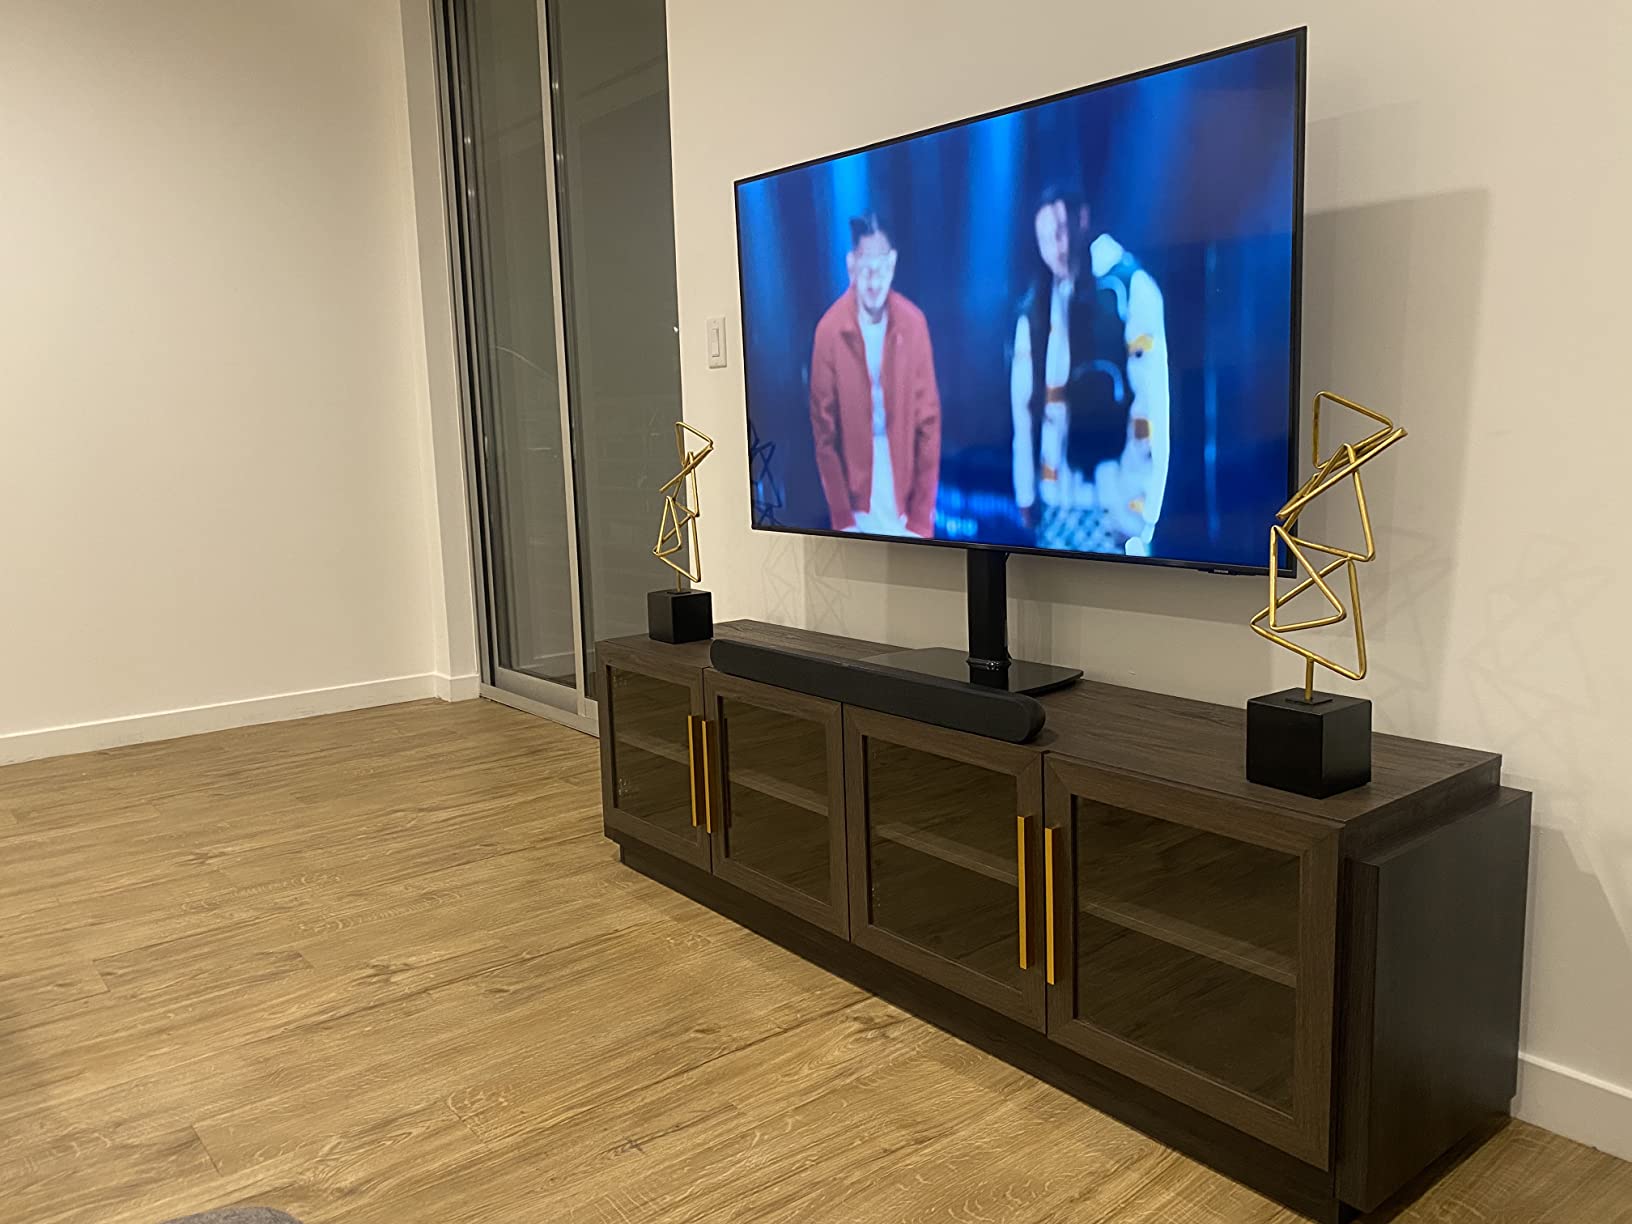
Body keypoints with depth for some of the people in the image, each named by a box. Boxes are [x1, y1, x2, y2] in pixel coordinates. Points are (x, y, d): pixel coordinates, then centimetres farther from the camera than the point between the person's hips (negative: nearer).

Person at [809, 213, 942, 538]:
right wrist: (842, 518, -9)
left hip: (904, 498, 1)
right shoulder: (829, 330, -11)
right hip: (857, 505, 0)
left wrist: (921, 517, -7)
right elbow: (825, 433, -6)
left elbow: (928, 422, -4)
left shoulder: (914, 323, -9)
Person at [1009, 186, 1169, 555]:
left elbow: (1152, 398, -9)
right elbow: (1023, 405, 11)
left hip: (1112, 505, -4)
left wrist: (1141, 506, -13)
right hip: (1055, 507, 5)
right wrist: (1025, 494, 9)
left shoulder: (1130, 287, -5)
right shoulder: (1033, 309, 10)